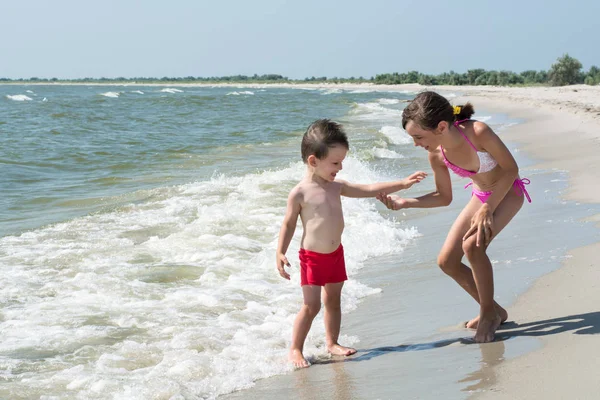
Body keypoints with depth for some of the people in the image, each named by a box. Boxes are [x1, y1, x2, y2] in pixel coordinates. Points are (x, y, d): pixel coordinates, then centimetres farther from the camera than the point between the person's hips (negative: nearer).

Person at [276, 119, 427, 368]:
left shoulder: (336, 187, 4)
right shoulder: (299, 193, -13)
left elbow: (369, 190, 7)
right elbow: (289, 224, -6)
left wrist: (402, 184, 5)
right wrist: (280, 253, -13)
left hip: (336, 254, 6)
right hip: (312, 257, -6)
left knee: (333, 300, 15)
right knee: (311, 306, -6)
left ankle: (332, 343, 28)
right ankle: (295, 349, 5)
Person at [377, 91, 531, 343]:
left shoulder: (478, 133, -35)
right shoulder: (437, 155, -17)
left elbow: (511, 168, -23)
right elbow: (444, 197, -2)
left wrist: (488, 209, -29)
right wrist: (404, 203, -14)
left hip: (508, 191, -6)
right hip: (481, 196, 6)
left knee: (473, 244, -28)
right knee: (446, 261, 0)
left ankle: (489, 313, -8)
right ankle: (494, 311, 18)